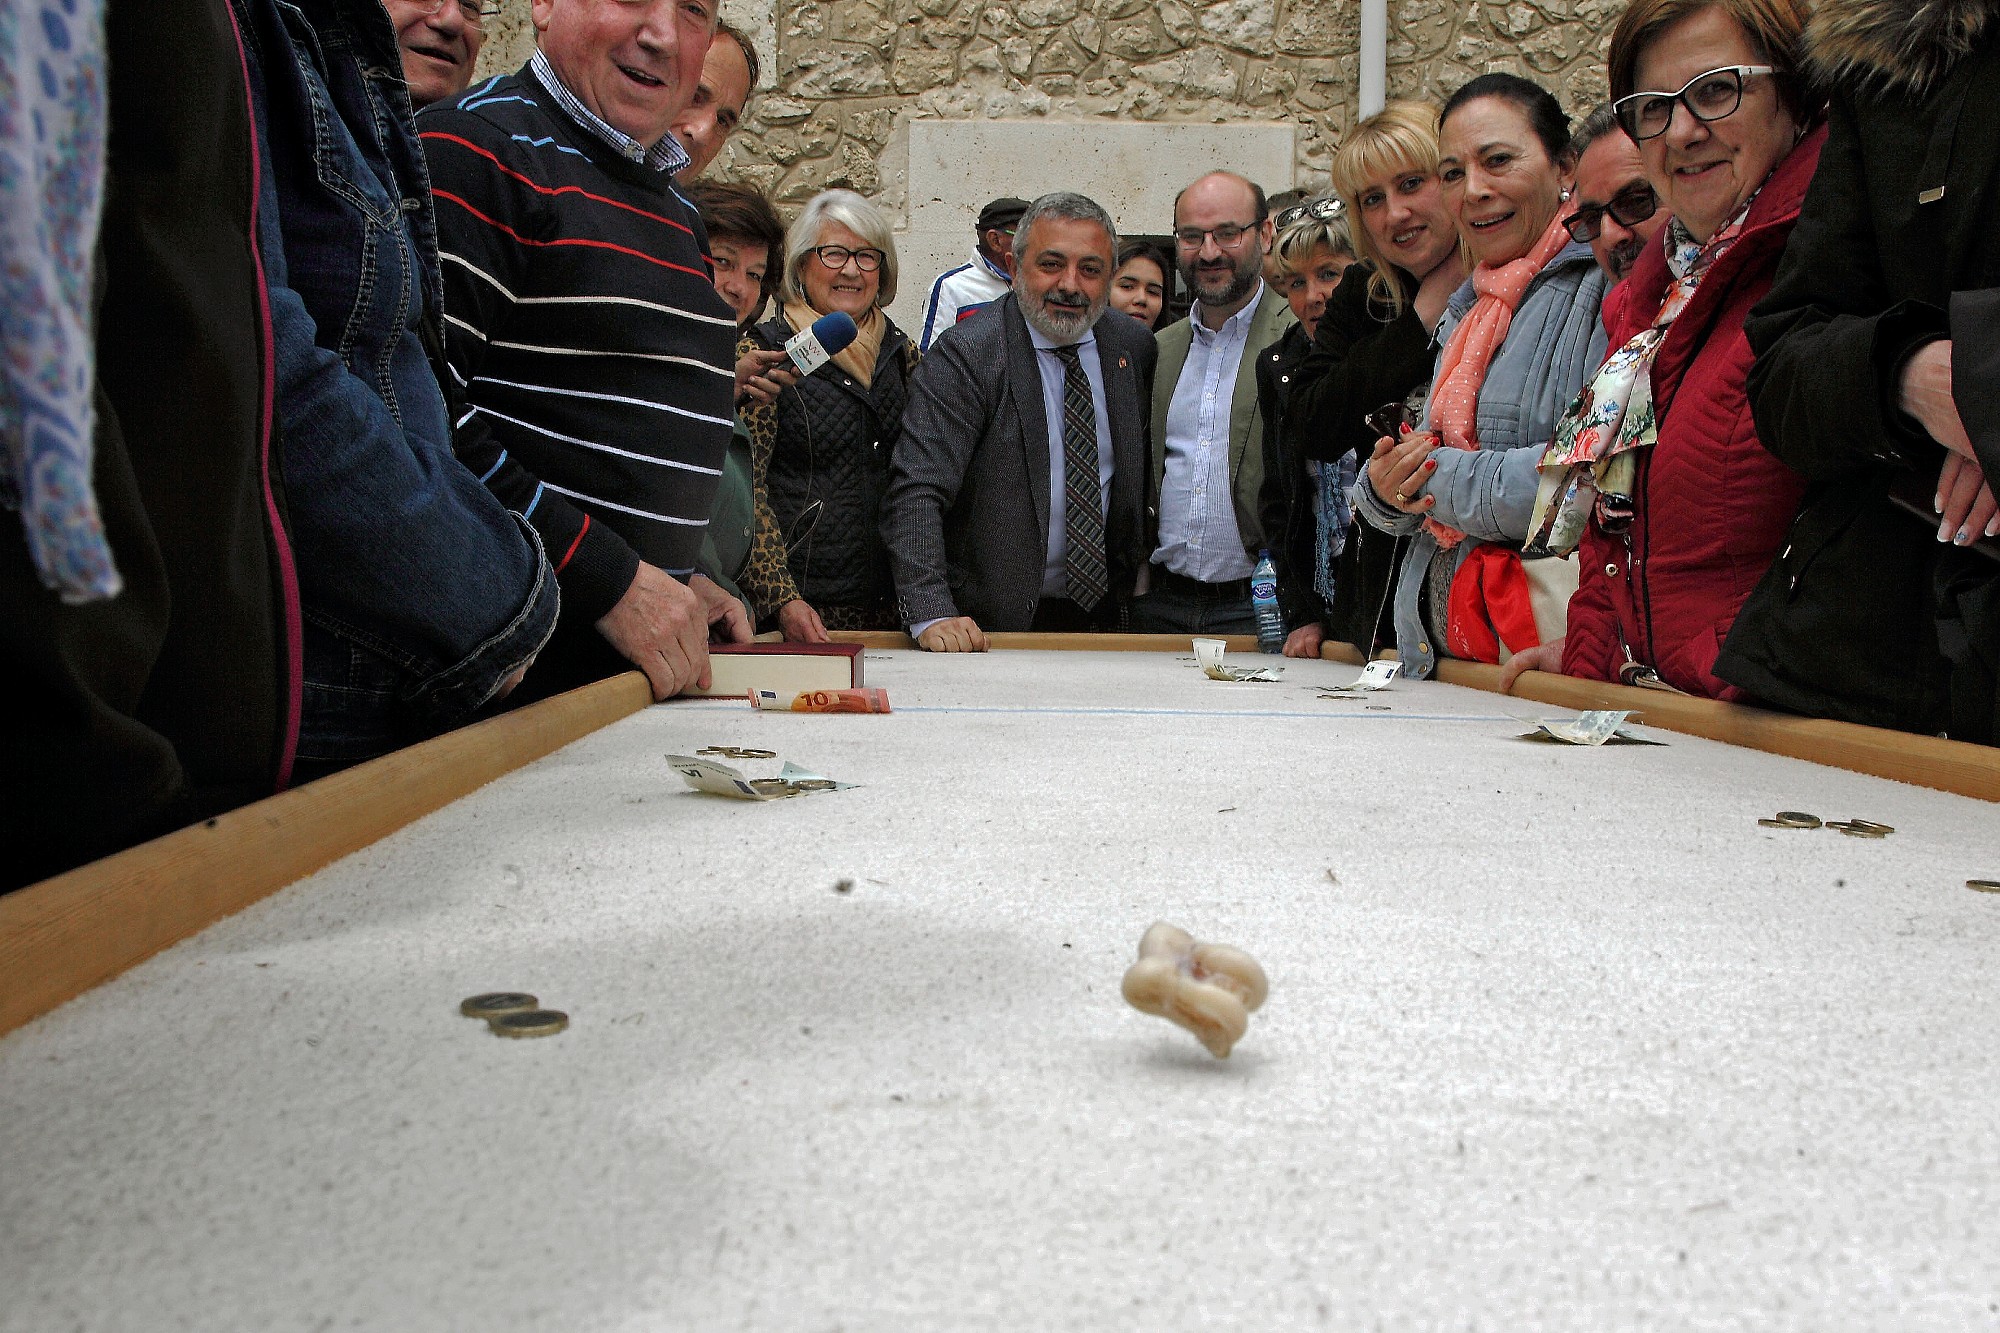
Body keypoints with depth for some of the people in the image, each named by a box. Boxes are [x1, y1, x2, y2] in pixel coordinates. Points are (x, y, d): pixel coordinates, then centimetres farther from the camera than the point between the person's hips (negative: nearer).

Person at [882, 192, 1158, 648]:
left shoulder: (1134, 344, 3)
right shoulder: (965, 354, -15)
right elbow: (916, 494, -23)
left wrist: (1134, 568, 14)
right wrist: (931, 614, -33)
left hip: (1101, 607, 5)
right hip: (991, 621, -5)